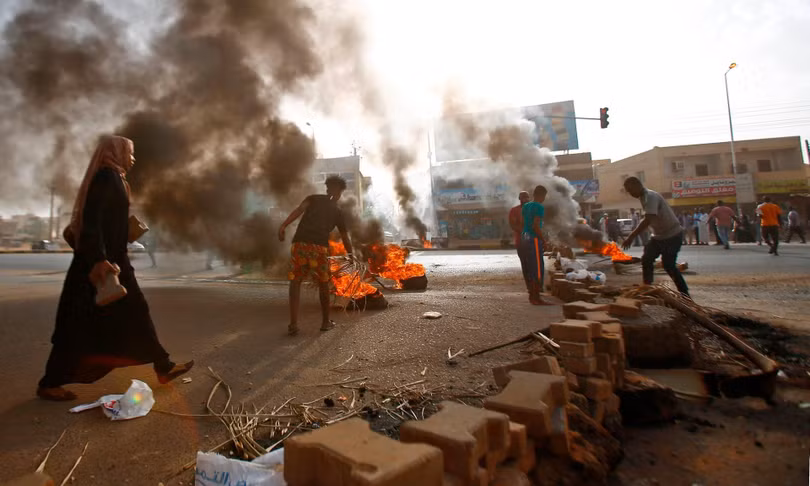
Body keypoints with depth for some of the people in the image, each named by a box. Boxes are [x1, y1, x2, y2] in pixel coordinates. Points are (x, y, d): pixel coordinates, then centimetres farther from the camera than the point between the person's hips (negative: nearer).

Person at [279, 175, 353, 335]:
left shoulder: (313, 198, 19)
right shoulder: (338, 212, 20)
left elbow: (299, 209, -3)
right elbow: (345, 238, 24)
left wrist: (283, 225, -13)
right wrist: (351, 256, 38)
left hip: (300, 243, 1)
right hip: (319, 247, 0)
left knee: (295, 282, 10)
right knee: (323, 284, 16)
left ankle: (293, 324, 4)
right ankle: (326, 322, 26)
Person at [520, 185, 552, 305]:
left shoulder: (525, 206, 14)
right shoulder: (540, 207, -11)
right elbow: (536, 226, -20)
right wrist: (543, 240, -9)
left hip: (524, 238, 9)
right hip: (534, 239, -9)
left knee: (531, 268, 15)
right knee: (538, 269, -4)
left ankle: (532, 295, 21)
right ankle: (536, 298, -2)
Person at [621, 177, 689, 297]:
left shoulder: (650, 196, -23)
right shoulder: (644, 197, 5)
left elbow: (648, 220, -35)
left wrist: (631, 237, -38)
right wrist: (633, 236, 8)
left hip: (672, 235, -9)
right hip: (659, 235, 9)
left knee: (669, 265, -3)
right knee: (646, 260, 7)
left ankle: (685, 294, 12)